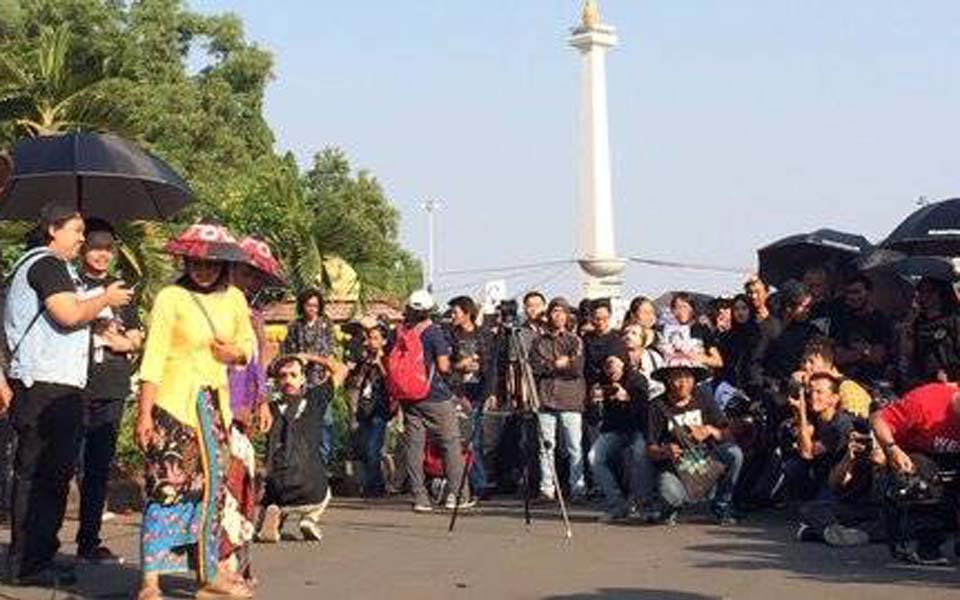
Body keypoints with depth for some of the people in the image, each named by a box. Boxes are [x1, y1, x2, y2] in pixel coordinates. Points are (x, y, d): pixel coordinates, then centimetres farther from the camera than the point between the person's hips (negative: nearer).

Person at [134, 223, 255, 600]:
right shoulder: (171, 298, -9)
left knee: (212, 487, 10)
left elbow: (248, 343, 21)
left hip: (215, 403, 6)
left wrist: (236, 353, -3)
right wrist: (144, 414, -16)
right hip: (173, 402, -6)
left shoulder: (234, 299, 7)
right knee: (167, 488, -10)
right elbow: (153, 359, -11)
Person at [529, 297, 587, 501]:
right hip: (546, 399, 2)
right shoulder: (540, 342, 14)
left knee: (575, 447, -5)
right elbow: (535, 367, 1)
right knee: (546, 446, 0)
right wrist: (561, 364, -5)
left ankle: (578, 488, -2)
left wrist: (551, 365, -3)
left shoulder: (574, 341, 9)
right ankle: (546, 488, 4)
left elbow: (577, 368, -4)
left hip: (570, 400, -2)